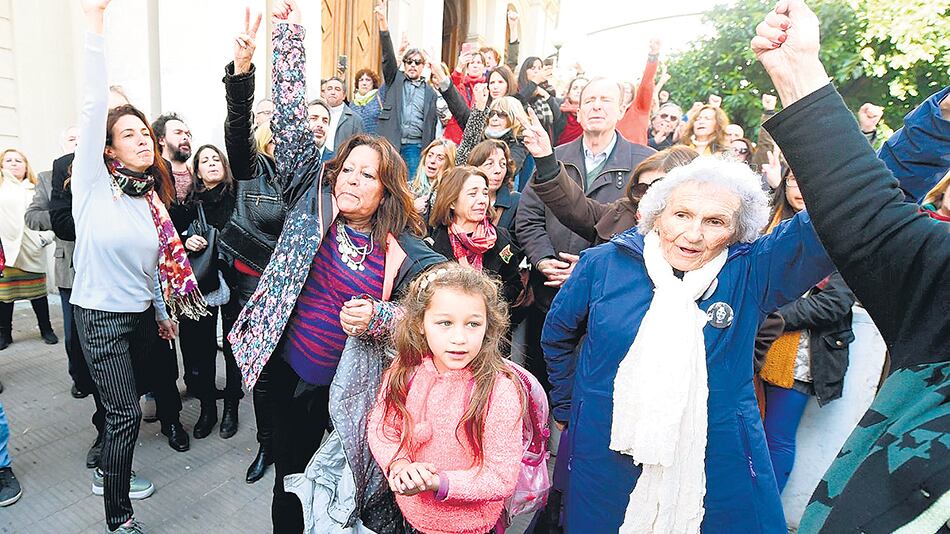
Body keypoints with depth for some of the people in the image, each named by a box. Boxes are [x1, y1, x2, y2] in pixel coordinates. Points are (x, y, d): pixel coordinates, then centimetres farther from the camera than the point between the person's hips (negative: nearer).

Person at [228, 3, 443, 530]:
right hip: (286, 364, 1)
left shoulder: (405, 252, -9)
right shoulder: (312, 196, -6)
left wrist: (376, 318, -25)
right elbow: (291, 123, -9)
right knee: (290, 467, 17)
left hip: (351, 380, -1)